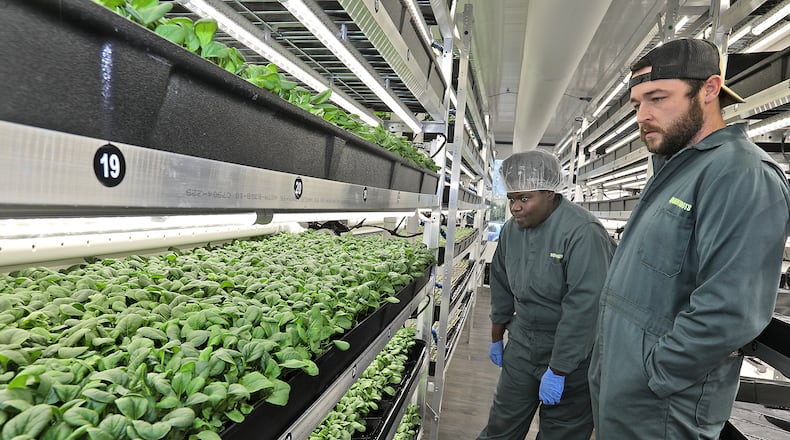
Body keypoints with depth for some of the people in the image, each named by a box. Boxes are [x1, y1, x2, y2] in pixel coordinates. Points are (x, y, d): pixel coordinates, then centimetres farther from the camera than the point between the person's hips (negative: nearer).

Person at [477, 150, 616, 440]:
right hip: (522, 345, 6)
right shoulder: (511, 229, 1)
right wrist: (496, 337, 18)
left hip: (571, 351, -6)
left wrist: (557, 371, -22)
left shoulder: (583, 233, -23)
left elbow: (583, 308, -26)